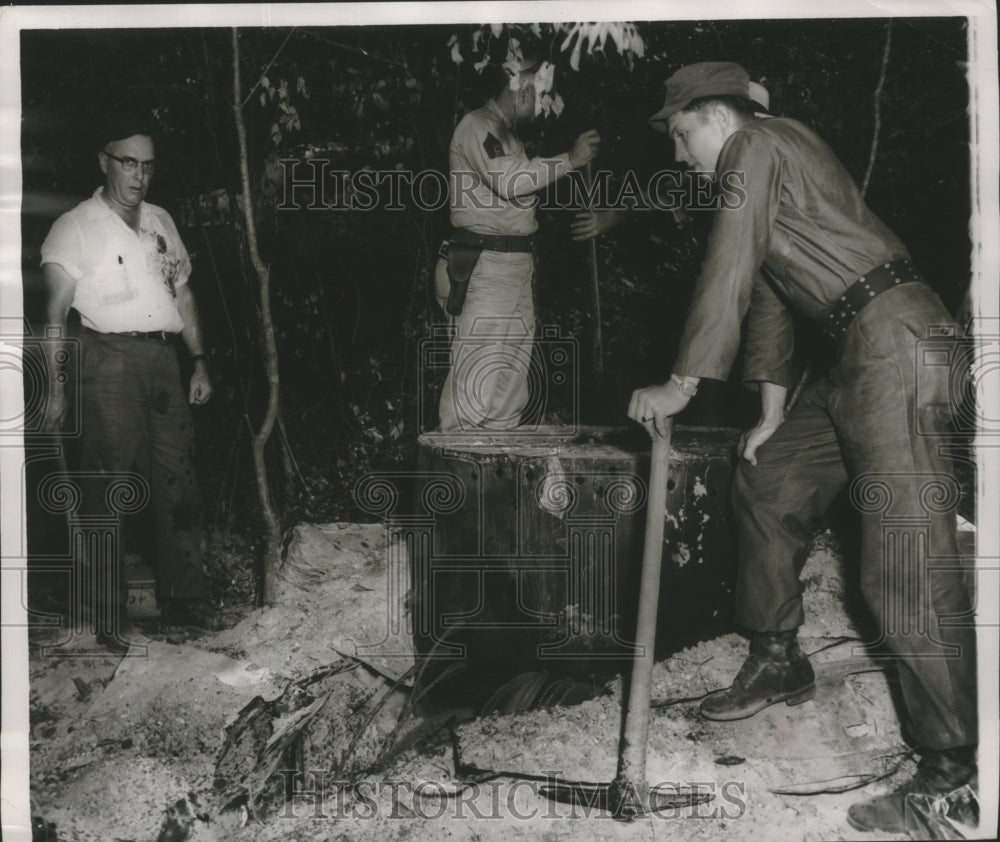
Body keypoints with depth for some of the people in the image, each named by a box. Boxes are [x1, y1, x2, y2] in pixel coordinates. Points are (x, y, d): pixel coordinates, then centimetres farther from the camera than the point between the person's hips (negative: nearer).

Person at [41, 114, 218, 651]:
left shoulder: (160, 222, 16)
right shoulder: (76, 227, -1)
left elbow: (183, 294, 20)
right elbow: (56, 313, -5)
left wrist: (199, 361, 14)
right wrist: (55, 388, -11)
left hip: (163, 358, 6)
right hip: (110, 360, -5)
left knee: (179, 484, 7)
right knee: (107, 490, -2)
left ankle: (183, 599, 19)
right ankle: (109, 616, 7)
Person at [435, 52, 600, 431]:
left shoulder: (507, 133, 21)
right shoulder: (478, 126, -10)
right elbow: (510, 181, -24)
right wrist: (570, 159, -18)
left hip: (513, 266, 10)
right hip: (483, 268, -10)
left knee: (513, 370, 12)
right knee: (480, 370, -11)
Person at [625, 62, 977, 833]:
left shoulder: (759, 146, -4)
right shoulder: (763, 167, 25)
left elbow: (728, 276, -11)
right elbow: (768, 294, 24)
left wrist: (681, 386, -5)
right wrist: (772, 414, 22)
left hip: (898, 341, -11)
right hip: (864, 352, 11)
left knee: (906, 565, -12)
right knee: (768, 482, 17)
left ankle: (955, 766, -4)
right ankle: (778, 664, 30)